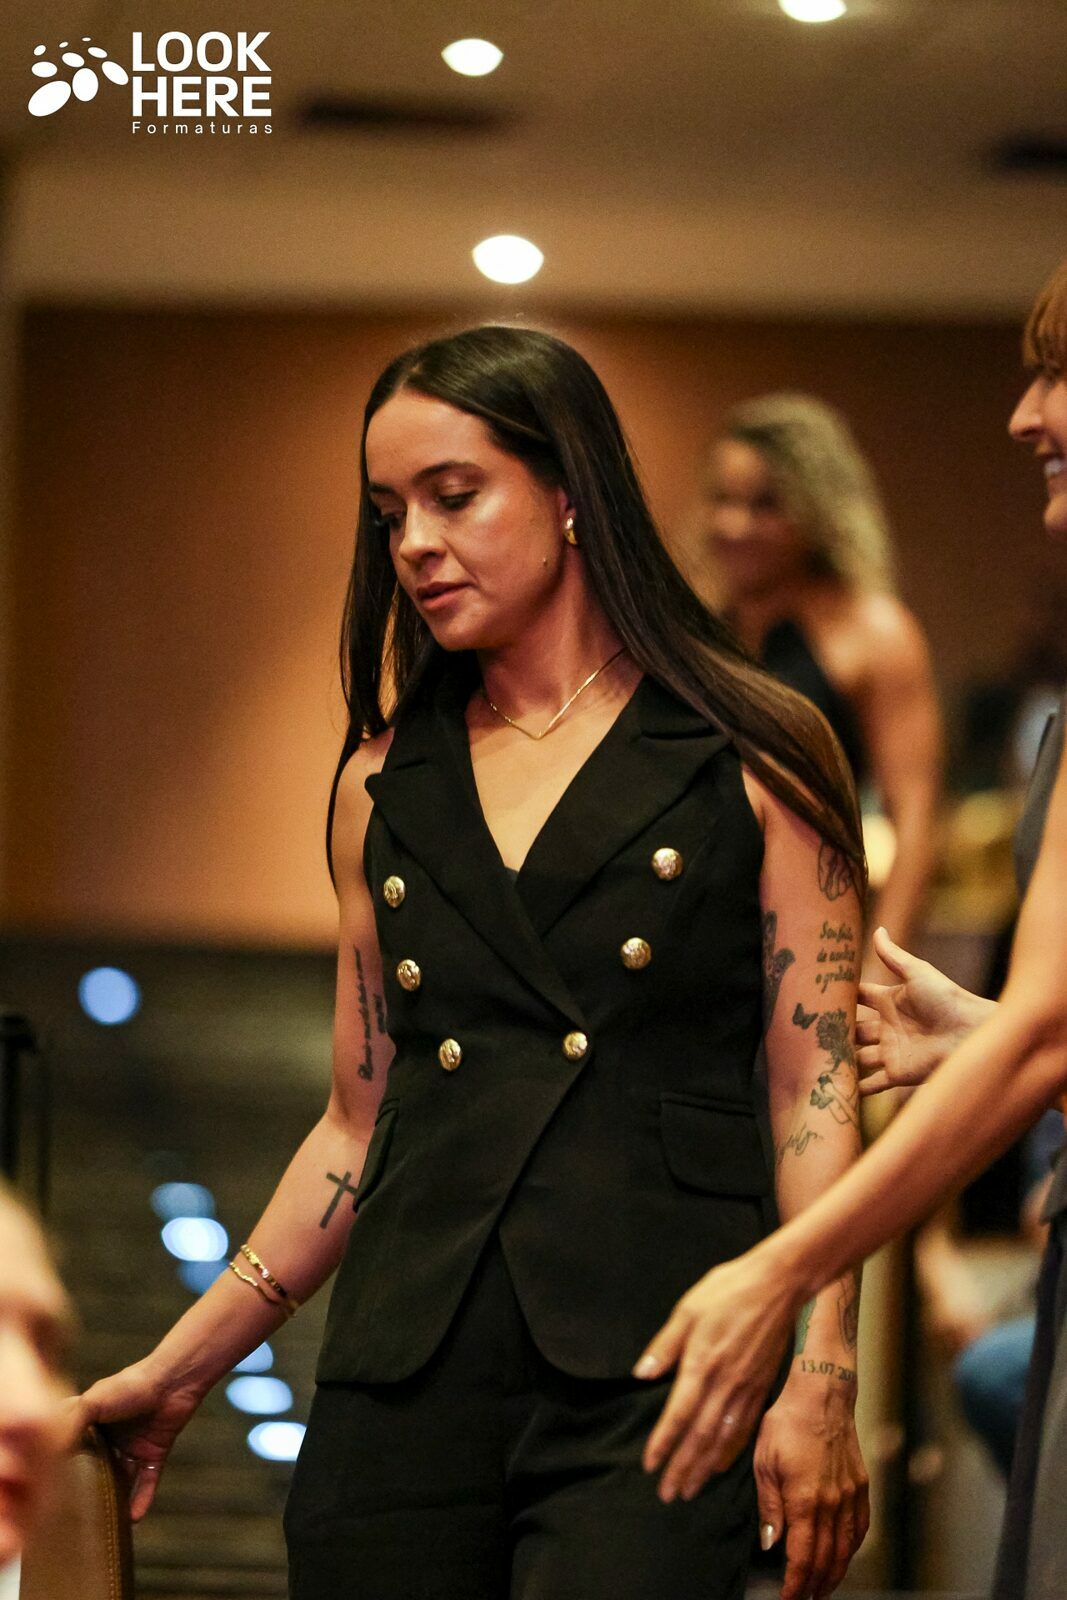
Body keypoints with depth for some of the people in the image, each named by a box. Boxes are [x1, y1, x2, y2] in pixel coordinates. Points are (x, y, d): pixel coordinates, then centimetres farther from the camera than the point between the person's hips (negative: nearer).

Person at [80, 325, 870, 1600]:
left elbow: (817, 1095, -2)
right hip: (403, 1387, 4)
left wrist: (820, 1381, -12)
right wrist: (179, 1370, 16)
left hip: (649, 1373, -4)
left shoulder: (755, 765, 4)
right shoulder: (385, 788, 15)